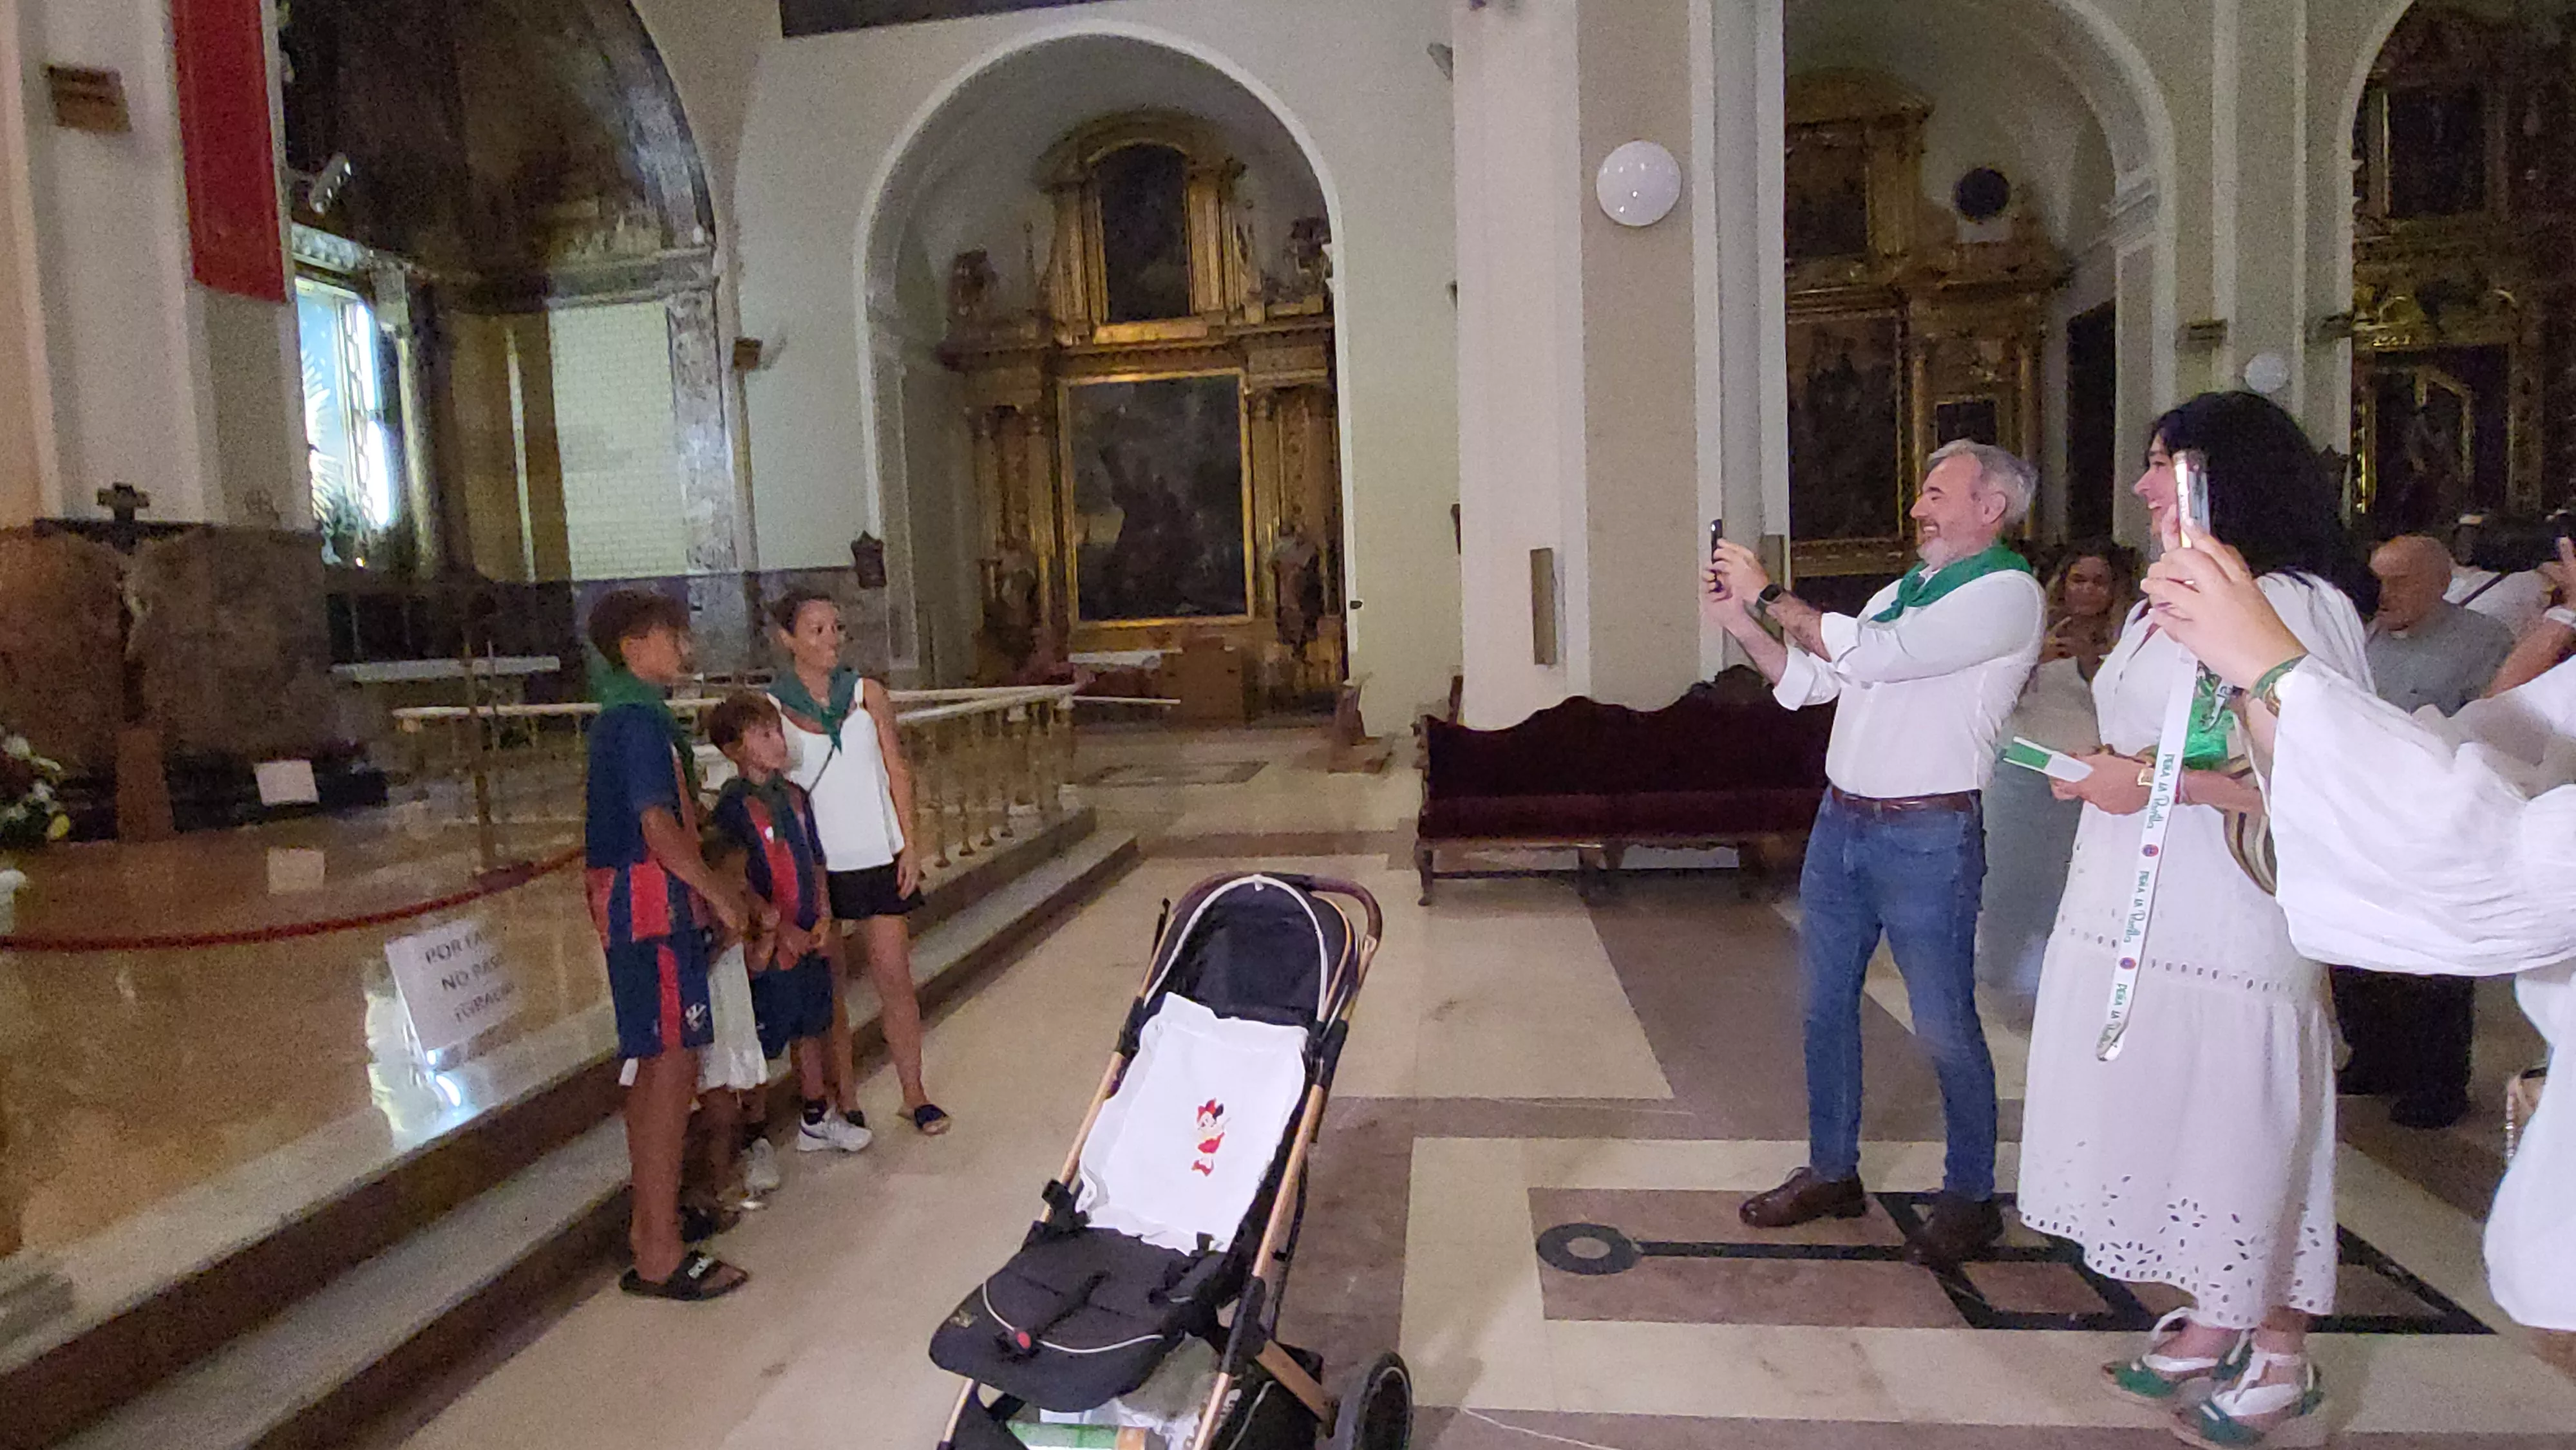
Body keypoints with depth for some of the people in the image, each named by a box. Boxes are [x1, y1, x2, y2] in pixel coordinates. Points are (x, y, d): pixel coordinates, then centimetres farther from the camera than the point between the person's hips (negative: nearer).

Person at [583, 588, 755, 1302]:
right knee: (672, 1068, -7)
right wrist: (720, 894, -13)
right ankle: (660, 1255, -1)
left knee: (654, 1069, 17)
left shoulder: (624, 715, 16)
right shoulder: (641, 720, -15)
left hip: (634, 904, 11)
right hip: (653, 904, -11)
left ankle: (650, 1219, 30)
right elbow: (659, 827, -21)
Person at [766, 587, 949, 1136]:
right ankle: (845, 1103, 21)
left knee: (894, 977, 2)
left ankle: (914, 1093, 14)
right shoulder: (771, 707, -2)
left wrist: (909, 846, 1)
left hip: (877, 857, 1)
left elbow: (898, 772, 7)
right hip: (814, 864, -1)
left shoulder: (868, 694, 4)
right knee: (829, 989, 7)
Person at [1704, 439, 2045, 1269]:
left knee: (1944, 1026, 2)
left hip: (1927, 836, -8)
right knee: (1824, 1001, 13)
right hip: (1842, 820, 8)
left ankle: (1971, 1196, 20)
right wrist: (1738, 620, 5)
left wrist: (1770, 594, -14)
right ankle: (1832, 1173, 27)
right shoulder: (1900, 593, 16)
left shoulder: (2006, 594, -9)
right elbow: (1809, 682, 17)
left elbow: (1879, 656, -21)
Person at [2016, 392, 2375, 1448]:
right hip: (2135, 916, 9)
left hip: (2231, 925, -9)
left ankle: (2280, 1362, 22)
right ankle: (2210, 1331, 31)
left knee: (2242, 1136, 3)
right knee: (2174, 1127, 16)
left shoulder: (2293, 606, -13)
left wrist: (2157, 783, -20)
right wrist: (2101, 770, 9)